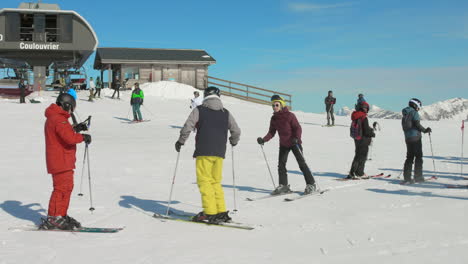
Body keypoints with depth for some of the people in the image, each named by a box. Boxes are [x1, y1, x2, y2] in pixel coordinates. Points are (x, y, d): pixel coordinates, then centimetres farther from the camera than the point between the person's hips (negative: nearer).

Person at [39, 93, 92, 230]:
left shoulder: (54, 118, 18)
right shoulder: (59, 119, -17)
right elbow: (69, 138, -25)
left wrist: (75, 129, 16)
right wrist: (83, 137, -11)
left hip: (63, 161, 11)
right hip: (61, 161, -11)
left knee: (67, 187, 16)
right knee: (61, 188, -7)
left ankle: (61, 216, 23)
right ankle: (53, 219, -2)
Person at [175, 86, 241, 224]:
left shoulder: (199, 110, 2)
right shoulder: (226, 113, 13)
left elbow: (187, 127, -7)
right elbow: (236, 131, 15)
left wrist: (181, 141, 8)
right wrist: (233, 141, 35)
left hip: (204, 151, -4)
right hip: (220, 152, 4)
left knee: (204, 181, -2)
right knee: (216, 182, 13)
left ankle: (210, 213, -8)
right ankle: (222, 212, 10)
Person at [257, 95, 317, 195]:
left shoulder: (289, 115, -13)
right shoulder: (274, 119, 4)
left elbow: (298, 128, -14)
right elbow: (271, 132, 5)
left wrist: (297, 138, -31)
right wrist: (264, 139, -11)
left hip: (294, 143, -6)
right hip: (283, 144, 6)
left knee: (301, 163, -5)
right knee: (281, 164, 3)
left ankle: (311, 185, 4)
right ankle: (283, 186, 13)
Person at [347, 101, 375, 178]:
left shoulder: (355, 117, 5)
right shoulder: (364, 118, -20)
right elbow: (367, 130, -21)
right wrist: (373, 134, 0)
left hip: (356, 139, 8)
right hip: (363, 140, -8)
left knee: (357, 155, 17)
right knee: (362, 156, 3)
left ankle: (352, 173, 18)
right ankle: (359, 173, 6)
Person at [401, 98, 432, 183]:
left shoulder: (404, 115, 15)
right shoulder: (414, 113, -8)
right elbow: (417, 124, -15)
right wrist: (425, 130, -2)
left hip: (407, 138, 7)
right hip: (415, 137, -7)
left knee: (409, 157, 10)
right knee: (418, 156, 1)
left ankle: (407, 177, 5)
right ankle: (418, 177, 1)